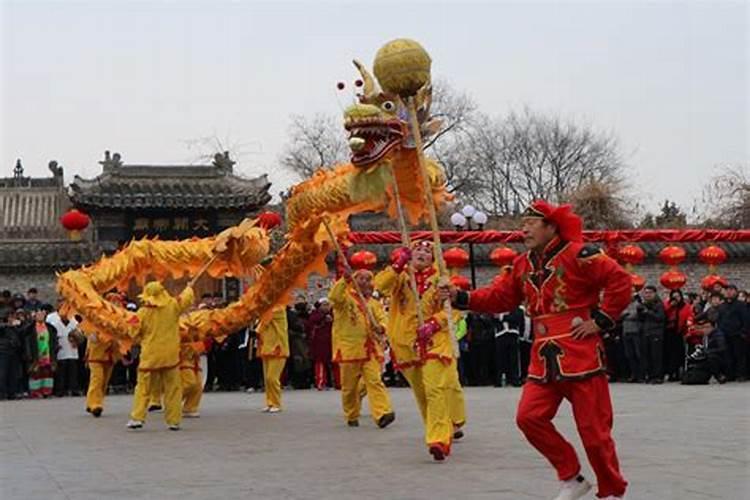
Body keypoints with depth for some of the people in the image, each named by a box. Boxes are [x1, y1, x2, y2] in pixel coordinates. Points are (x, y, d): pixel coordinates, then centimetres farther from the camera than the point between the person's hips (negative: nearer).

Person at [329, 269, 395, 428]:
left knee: (374, 381, -12)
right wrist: (345, 279, -26)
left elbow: (382, 318, 6)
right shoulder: (345, 297, 4)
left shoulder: (374, 303, 16)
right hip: (349, 348, -2)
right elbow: (333, 297, -18)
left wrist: (381, 328, -17)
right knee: (349, 385, 6)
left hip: (370, 348, 2)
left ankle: (382, 413, -23)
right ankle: (351, 416, 22)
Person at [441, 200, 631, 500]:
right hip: (544, 359, 7)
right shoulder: (523, 265, 12)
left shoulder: (577, 255, -10)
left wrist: (600, 320, -13)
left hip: (580, 355, -6)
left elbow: (620, 281, -13)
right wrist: (460, 298, 3)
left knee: (594, 428, -1)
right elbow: (501, 297, 14)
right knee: (529, 417, -5)